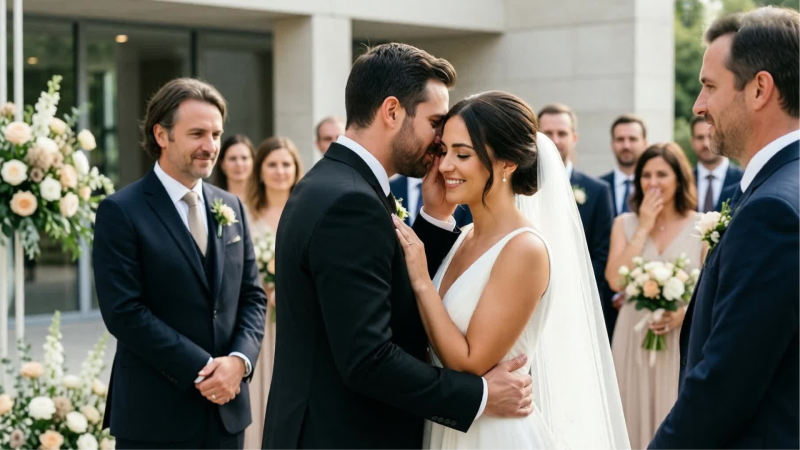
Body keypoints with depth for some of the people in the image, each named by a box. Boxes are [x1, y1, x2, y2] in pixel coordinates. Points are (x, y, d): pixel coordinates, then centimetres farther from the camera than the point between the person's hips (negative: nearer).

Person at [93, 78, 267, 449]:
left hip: (227, 408, 5)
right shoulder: (120, 212, -7)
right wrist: (200, 370, -15)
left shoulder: (231, 207, 11)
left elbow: (252, 297, 10)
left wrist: (239, 360, -8)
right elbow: (124, 312, -13)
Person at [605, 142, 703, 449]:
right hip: (635, 339, 2)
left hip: (683, 338, -1)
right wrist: (643, 229, -7)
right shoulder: (625, 224, 5)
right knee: (637, 417, 7)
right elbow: (616, 281, -7)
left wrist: (684, 313, -19)